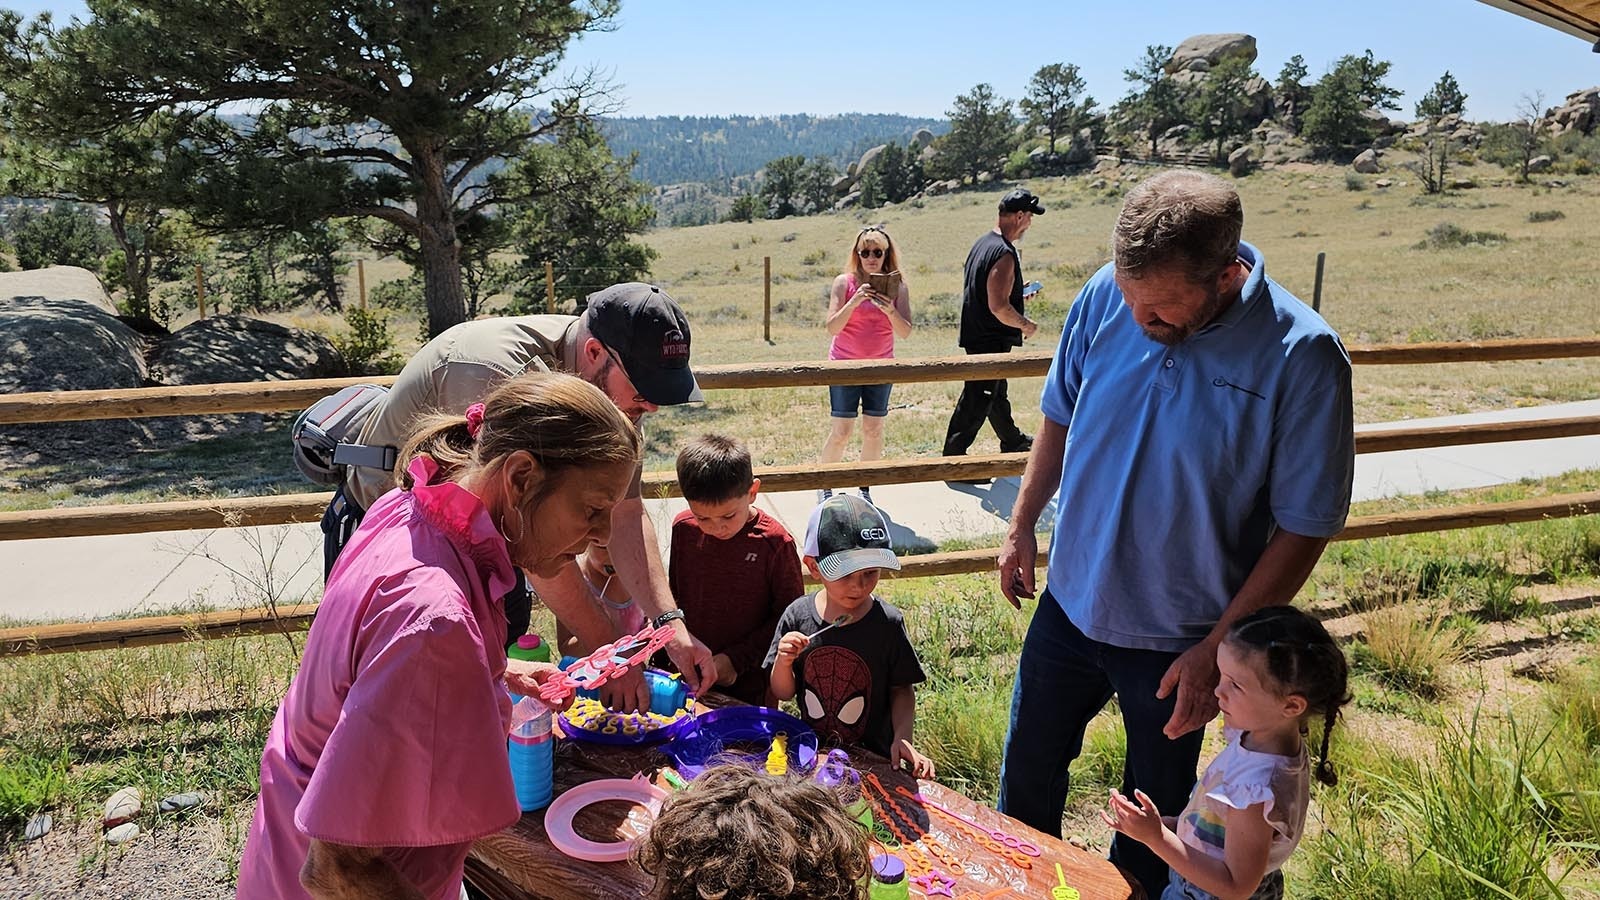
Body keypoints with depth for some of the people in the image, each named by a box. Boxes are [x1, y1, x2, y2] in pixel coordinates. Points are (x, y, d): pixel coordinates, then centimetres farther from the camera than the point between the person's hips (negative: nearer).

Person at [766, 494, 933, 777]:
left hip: (873, 758, -1)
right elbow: (783, 693, 3)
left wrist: (902, 738, -15)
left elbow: (902, 689, 0)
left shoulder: (888, 622, -10)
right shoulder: (797, 616, -7)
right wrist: (783, 662, -17)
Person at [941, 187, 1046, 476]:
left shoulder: (982, 244, 9)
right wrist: (1026, 324, -11)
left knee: (997, 393, 25)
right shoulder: (1004, 254, -22)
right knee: (977, 401, -3)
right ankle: (953, 459, 3)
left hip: (976, 336, 11)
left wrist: (1016, 295, 19)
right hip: (991, 341, -11)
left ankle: (1013, 442, 44)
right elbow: (998, 306, -26)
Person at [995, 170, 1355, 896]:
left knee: (1153, 810, 20)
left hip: (1177, 640, -3)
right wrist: (1022, 525, 6)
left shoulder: (1301, 357, -24)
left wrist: (1217, 650, -17)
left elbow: (1303, 529, -17)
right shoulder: (1106, 296, -14)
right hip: (1070, 603, 4)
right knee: (1027, 771, 22)